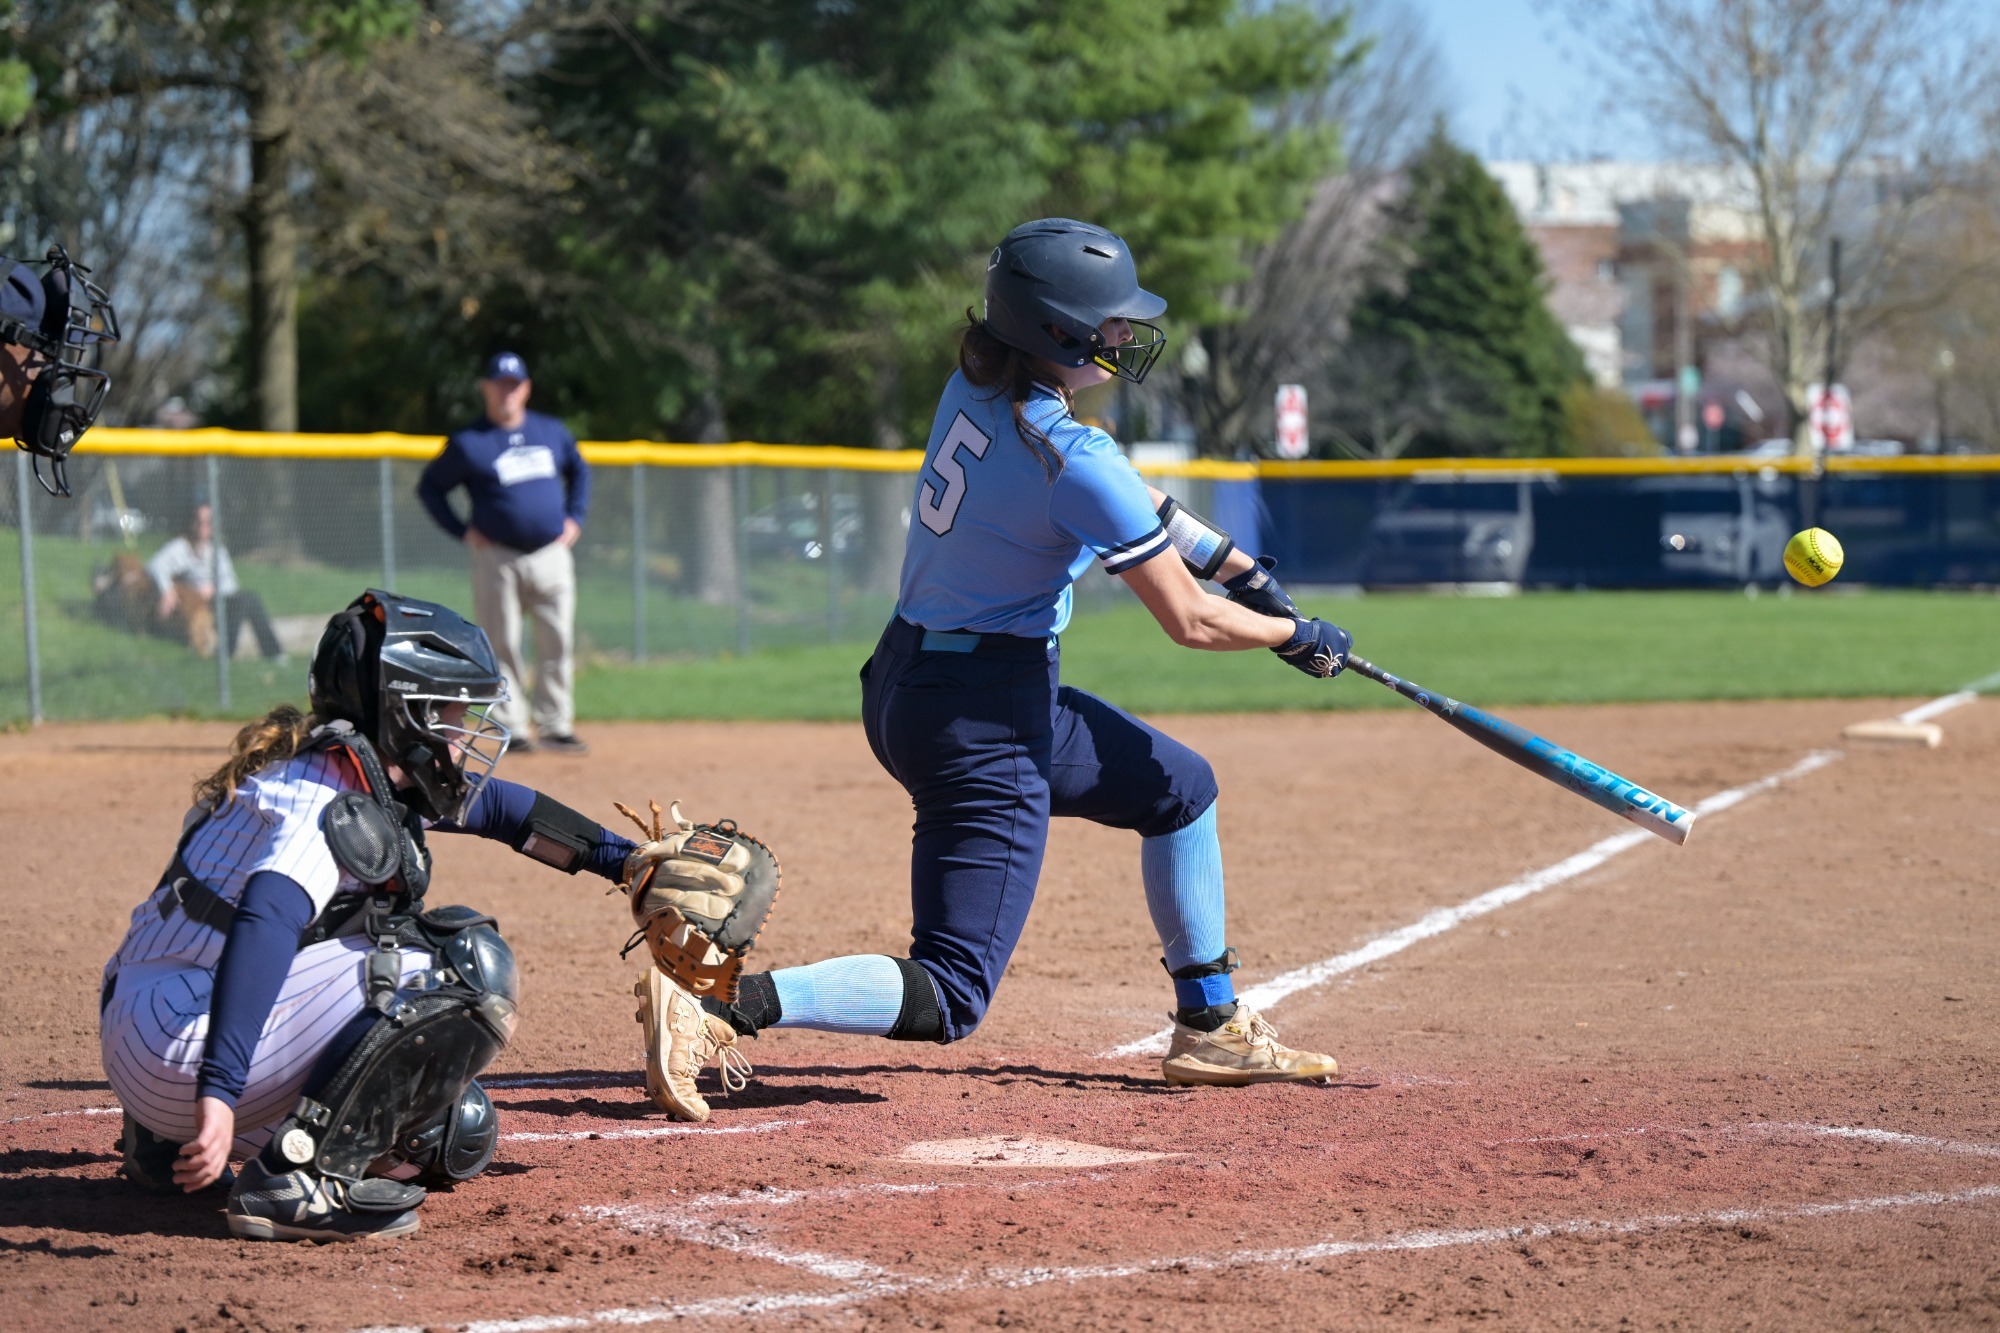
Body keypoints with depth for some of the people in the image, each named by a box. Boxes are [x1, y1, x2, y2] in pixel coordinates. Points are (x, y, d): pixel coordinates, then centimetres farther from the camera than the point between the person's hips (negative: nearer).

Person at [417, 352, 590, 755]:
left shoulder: (552, 431, 10)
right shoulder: (468, 443, -3)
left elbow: (579, 470, 26)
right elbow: (429, 487, 5)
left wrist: (574, 516, 13)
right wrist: (461, 530, -4)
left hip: (551, 555, 3)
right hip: (497, 559, -3)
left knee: (558, 644, 1)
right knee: (502, 646, -2)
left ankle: (554, 725, 9)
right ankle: (511, 727, 5)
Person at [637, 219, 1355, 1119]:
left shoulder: (976, 389, 2)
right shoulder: (1068, 456, -22)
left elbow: (1127, 498, 18)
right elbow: (1190, 622, -14)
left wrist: (1239, 567, 18)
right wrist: (1299, 637, 4)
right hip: (981, 724, -10)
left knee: (1182, 788, 25)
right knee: (953, 995, -9)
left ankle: (1211, 1030, 34)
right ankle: (721, 1010, -20)